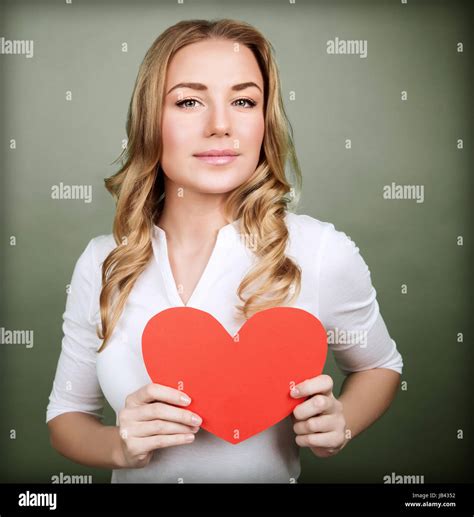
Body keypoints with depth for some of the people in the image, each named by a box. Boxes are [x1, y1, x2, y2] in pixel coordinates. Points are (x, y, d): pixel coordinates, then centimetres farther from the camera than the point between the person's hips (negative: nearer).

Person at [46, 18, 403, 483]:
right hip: (133, 473, 2)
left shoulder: (322, 252, -21)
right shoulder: (101, 264, -14)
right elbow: (66, 414, -2)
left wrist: (338, 423, -21)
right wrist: (119, 446, -22)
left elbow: (379, 367, -3)